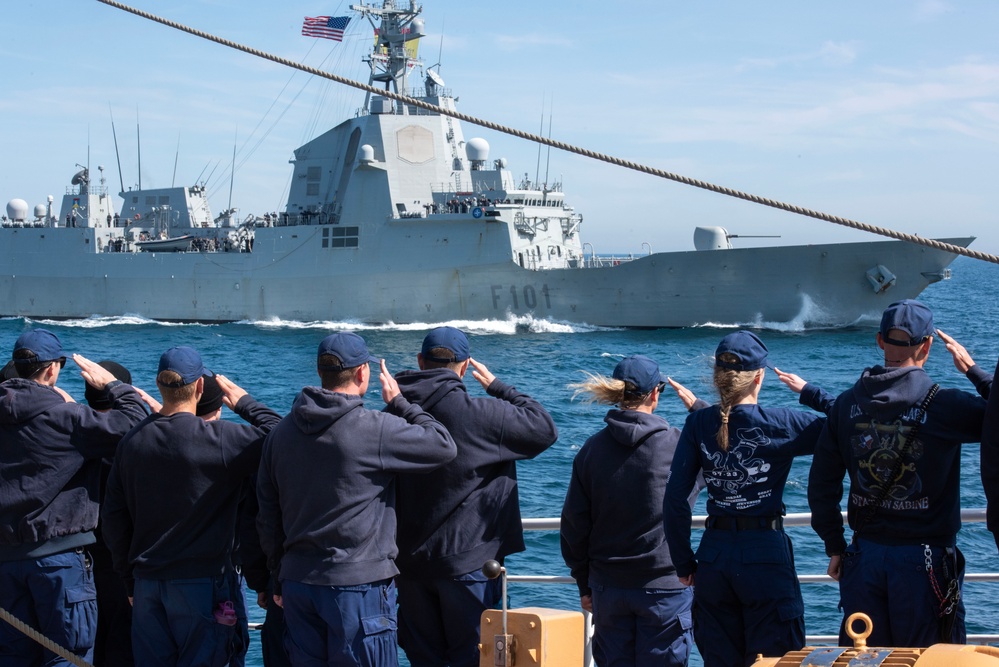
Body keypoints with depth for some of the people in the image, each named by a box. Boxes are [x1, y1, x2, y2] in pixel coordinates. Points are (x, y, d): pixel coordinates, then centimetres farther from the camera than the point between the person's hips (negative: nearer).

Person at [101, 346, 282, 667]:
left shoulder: (133, 441, 3)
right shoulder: (219, 439, -15)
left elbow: (114, 518, 8)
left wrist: (131, 580, 16)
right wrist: (246, 403, 1)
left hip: (147, 583, 5)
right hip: (202, 583, -5)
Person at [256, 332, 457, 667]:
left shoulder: (280, 433, 8)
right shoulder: (376, 429, -14)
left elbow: (267, 515, 13)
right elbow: (443, 446, -6)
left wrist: (279, 576, 22)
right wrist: (399, 403, 6)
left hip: (297, 581, 6)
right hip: (358, 585, -6)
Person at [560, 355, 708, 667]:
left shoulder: (592, 449, -1)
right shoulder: (679, 445, -11)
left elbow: (574, 524, 4)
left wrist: (584, 583, 13)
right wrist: (697, 406, 18)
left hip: (608, 586, 3)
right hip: (664, 586, -3)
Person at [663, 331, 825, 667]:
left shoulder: (698, 424, 0)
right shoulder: (779, 423, -9)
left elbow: (675, 498, -1)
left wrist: (684, 563, 7)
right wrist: (810, 391, 7)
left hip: (714, 554, 3)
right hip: (766, 554, -3)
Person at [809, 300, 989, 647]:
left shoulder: (847, 403, 0)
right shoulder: (944, 405, -15)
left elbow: (821, 484, 4)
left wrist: (835, 546, 14)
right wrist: (973, 370, 4)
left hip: (865, 555, 4)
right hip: (926, 561, -4)